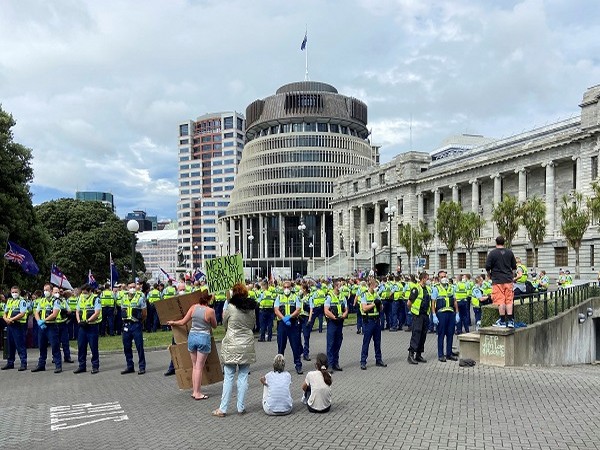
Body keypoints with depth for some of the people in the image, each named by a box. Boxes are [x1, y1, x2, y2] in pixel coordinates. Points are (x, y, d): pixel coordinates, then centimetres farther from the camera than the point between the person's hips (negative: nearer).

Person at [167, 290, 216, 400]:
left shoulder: (193, 307, -3)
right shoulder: (210, 311, -13)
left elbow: (183, 322, 3)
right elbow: (214, 326, 2)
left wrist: (172, 322, 22)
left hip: (192, 336, 4)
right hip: (204, 338, -4)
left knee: (194, 366, 15)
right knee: (199, 367, 2)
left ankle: (194, 391, 20)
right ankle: (197, 393, 7)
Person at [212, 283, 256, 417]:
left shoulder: (230, 307, -10)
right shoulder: (251, 308, 0)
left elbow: (224, 324, 4)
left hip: (231, 345, -3)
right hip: (247, 345, 3)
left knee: (228, 377, 3)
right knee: (243, 376, 9)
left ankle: (222, 409, 9)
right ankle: (241, 407, 15)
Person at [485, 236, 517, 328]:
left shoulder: (492, 253, -7)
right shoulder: (509, 252, 6)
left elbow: (487, 267, -8)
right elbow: (514, 267, 12)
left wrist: (490, 274, 11)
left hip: (497, 280, -4)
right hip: (508, 279, 4)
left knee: (500, 300, -2)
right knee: (509, 300, 8)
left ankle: (502, 321, 1)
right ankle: (510, 320, 7)